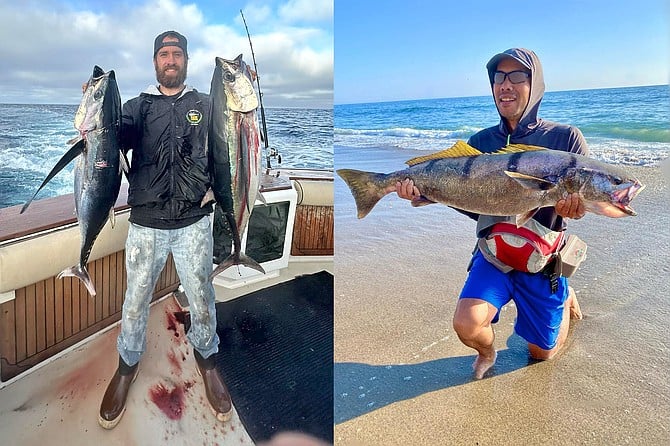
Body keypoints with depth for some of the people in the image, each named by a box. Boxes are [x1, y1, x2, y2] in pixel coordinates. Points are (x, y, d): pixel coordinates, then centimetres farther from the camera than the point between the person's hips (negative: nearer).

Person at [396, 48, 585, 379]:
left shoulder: (565, 138, -10)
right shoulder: (481, 142, -3)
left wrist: (576, 205, -34)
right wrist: (423, 192, -21)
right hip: (493, 256, 1)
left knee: (542, 353, 13)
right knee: (467, 325, -22)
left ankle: (565, 297, 44)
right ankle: (487, 353, 16)